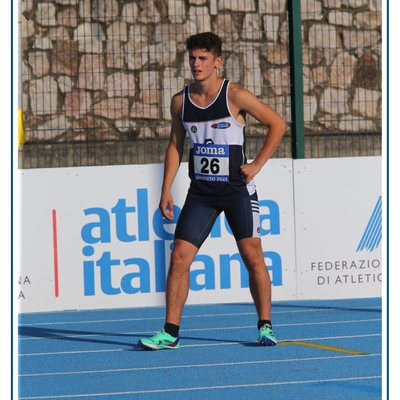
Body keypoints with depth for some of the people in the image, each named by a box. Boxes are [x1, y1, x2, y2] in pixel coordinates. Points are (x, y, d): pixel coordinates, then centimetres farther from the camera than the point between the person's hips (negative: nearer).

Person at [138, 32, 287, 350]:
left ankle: (265, 327, 8)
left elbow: (278, 124, -2)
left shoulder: (235, 96, -8)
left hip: (237, 189, -3)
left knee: (253, 256, -6)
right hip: (200, 192, 3)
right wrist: (166, 190, 6)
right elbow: (175, 146, 14)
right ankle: (170, 333, -1)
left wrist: (257, 164, -6)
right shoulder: (180, 101, 4)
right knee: (179, 256, -6)